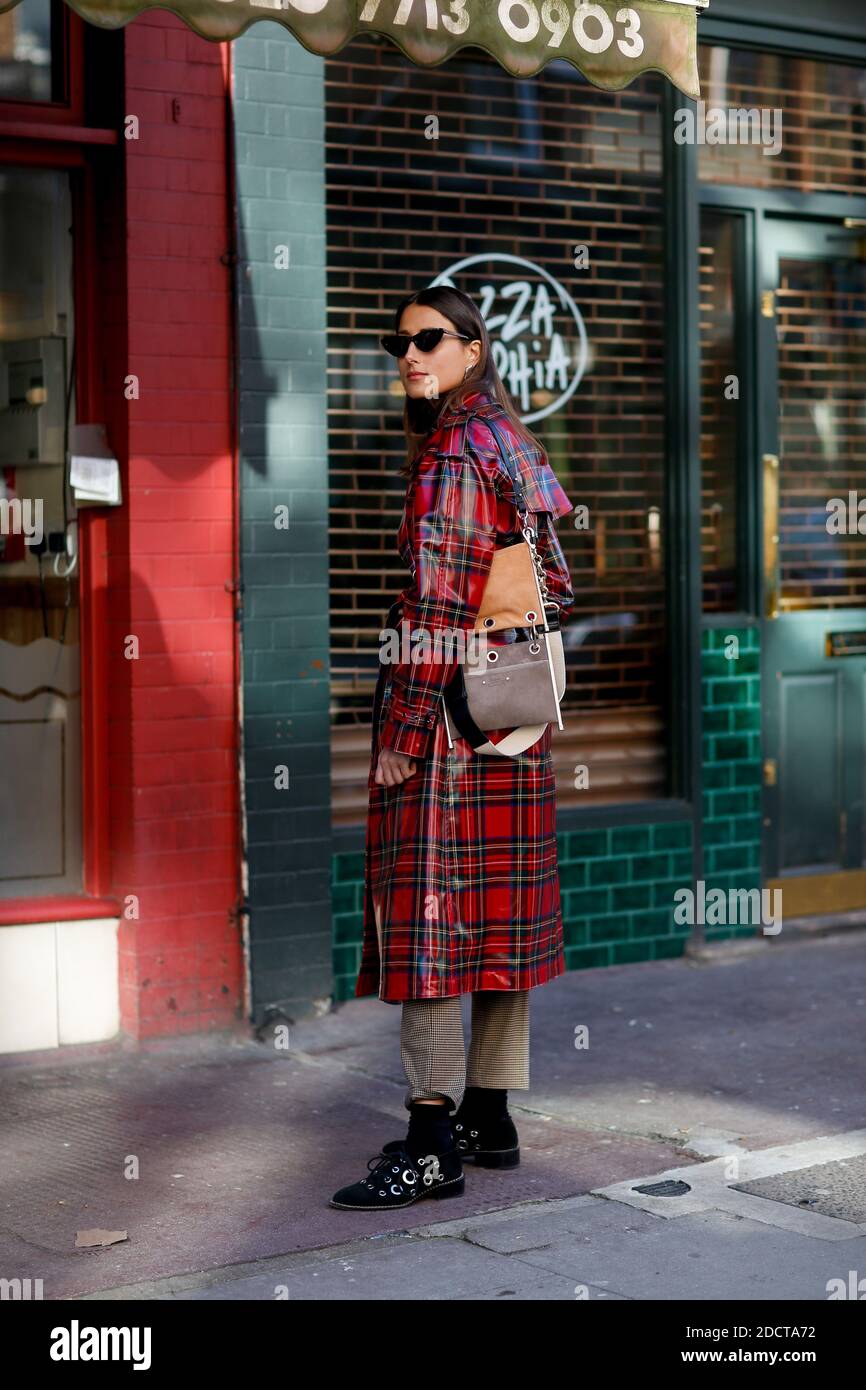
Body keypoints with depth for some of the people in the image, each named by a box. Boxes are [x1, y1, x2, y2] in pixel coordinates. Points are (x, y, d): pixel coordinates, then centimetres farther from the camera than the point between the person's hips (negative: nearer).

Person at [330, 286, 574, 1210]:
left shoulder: (451, 449, -13)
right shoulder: (507, 438, 15)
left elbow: (436, 604, -18)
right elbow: (552, 580, 18)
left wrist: (403, 731, -18)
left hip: (446, 710, -10)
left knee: (427, 912, -8)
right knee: (495, 909, 11)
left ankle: (432, 1148, -6)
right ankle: (488, 1117, 19)